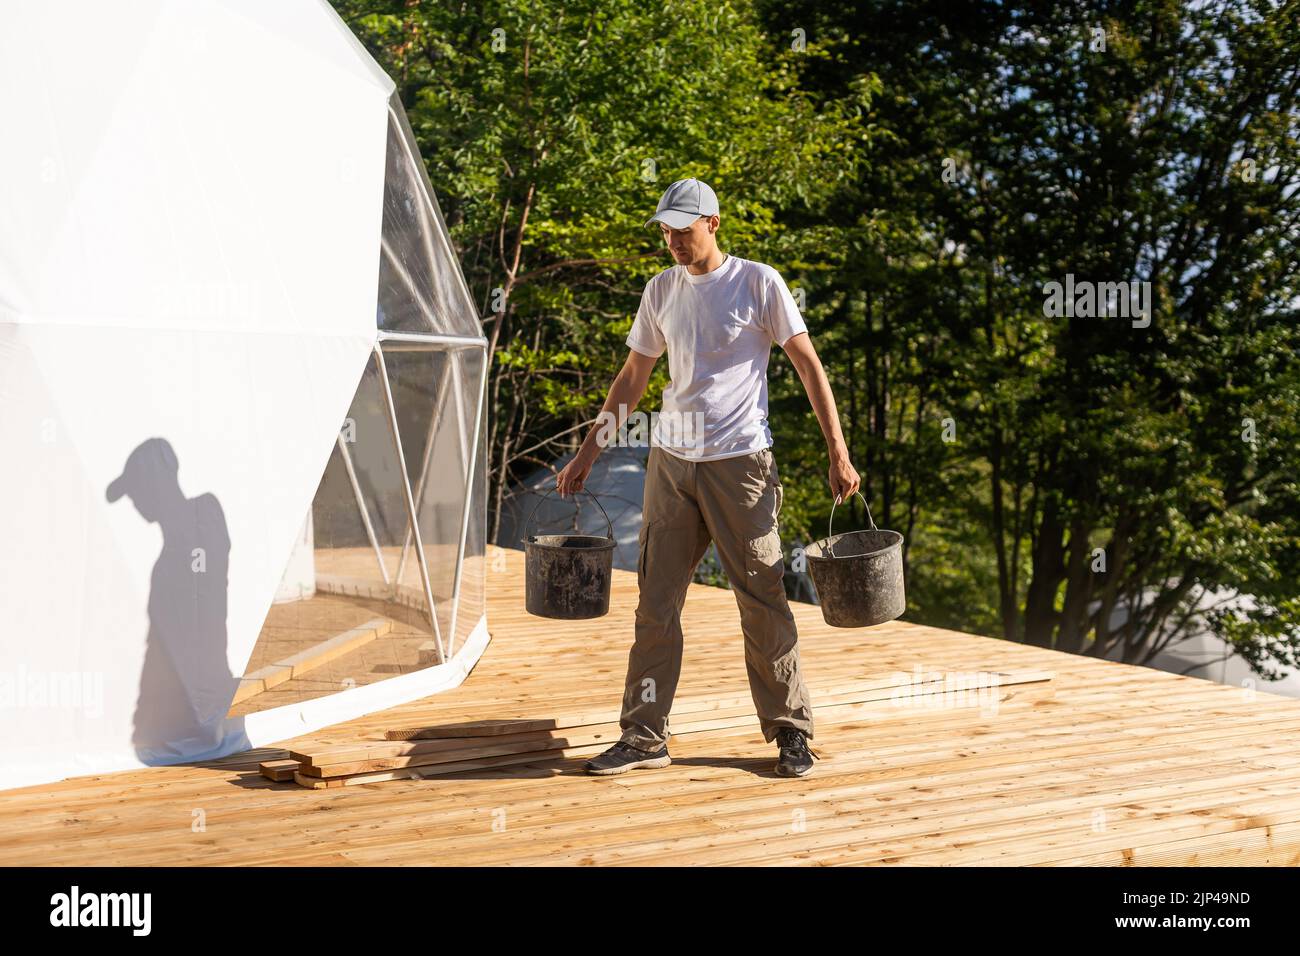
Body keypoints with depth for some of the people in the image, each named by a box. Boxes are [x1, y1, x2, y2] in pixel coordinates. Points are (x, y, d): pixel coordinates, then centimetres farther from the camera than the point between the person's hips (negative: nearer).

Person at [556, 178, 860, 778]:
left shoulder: (759, 283, -2)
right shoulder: (661, 291, 11)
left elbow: (808, 365, -1)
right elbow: (632, 378, 18)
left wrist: (838, 452, -7)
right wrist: (587, 453, 16)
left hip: (739, 463, -4)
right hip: (670, 460, 4)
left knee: (763, 602, 0)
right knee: (656, 604, 3)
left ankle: (790, 731, 12)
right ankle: (644, 737, 10)